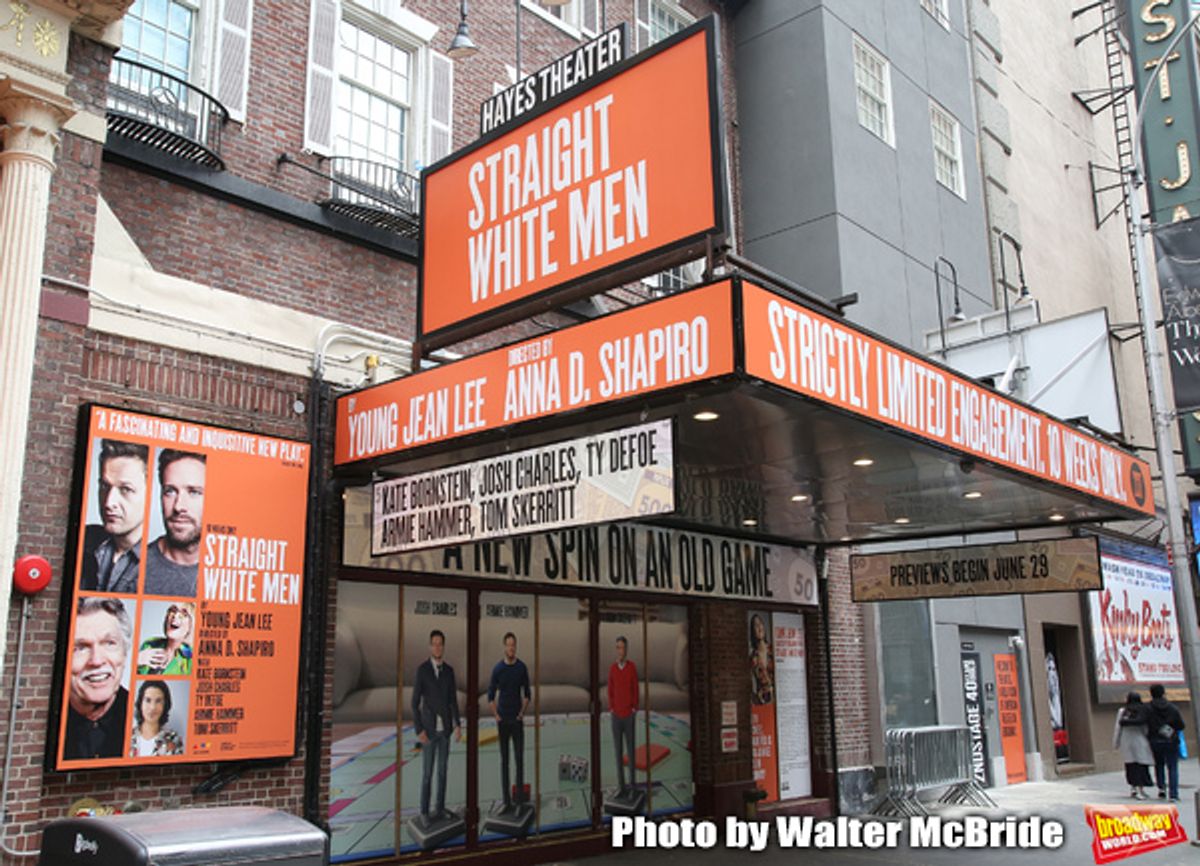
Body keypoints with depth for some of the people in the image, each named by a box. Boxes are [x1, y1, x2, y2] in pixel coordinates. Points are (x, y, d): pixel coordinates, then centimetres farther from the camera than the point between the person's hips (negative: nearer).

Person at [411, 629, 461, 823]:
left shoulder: (449, 670, 2)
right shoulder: (421, 669, -13)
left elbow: (453, 700, 5)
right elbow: (415, 702, -11)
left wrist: (458, 725, -6)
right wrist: (418, 730, -16)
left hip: (445, 728, 4)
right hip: (428, 729, -4)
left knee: (442, 770, 10)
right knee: (427, 773, -1)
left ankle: (440, 808, 22)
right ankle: (424, 811, 13)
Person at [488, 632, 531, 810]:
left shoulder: (522, 667, 0)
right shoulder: (498, 668, -3)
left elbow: (526, 694, 7)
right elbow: (491, 696, 2)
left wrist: (522, 713, -1)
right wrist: (496, 716, -4)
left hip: (517, 719, 1)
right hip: (502, 720, -1)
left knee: (519, 757, -1)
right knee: (504, 759, 4)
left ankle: (520, 795, 8)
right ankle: (507, 799, 9)